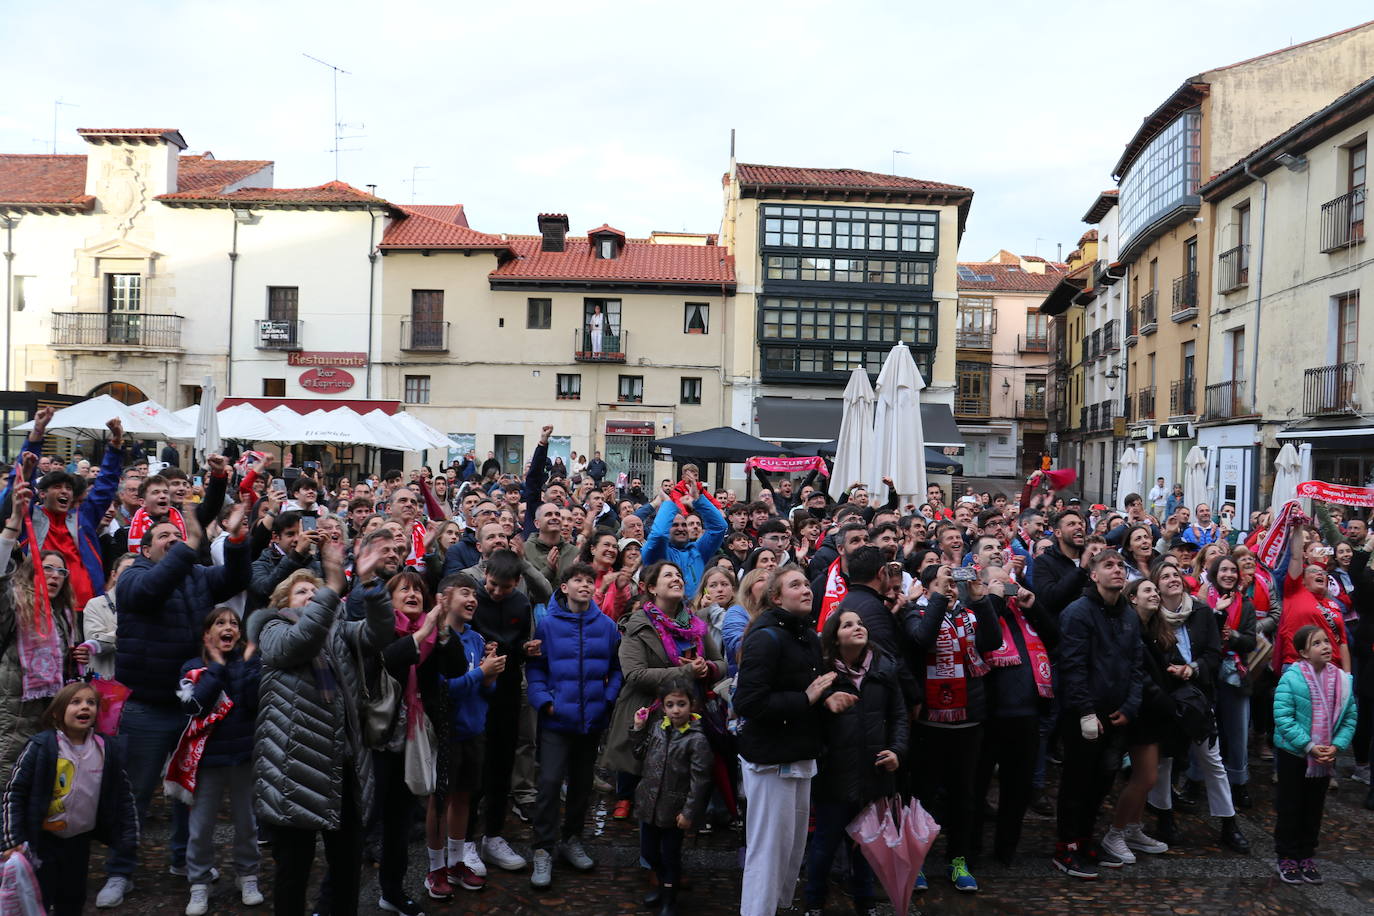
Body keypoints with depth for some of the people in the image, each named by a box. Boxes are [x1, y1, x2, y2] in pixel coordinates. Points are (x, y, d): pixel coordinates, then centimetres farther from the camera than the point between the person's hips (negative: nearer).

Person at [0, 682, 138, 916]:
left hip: (79, 840, 4)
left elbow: (122, 795, 3)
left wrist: (129, 836, 1)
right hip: (41, 839, -4)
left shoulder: (109, 750, -6)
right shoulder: (41, 746, -17)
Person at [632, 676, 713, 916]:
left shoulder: (697, 739, -17)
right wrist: (639, 728, 3)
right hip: (650, 804, 6)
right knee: (648, 851, 18)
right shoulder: (657, 728, 0)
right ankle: (662, 885, 43)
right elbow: (641, 754, 15)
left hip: (674, 809, -6)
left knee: (670, 855, 9)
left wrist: (689, 812, -15)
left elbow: (700, 780, -16)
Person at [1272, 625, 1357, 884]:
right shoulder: (1292, 678, -18)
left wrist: (1336, 746, -12)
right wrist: (1309, 746, -22)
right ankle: (1287, 856, 20)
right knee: (1290, 807, 7)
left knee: (1314, 807, 16)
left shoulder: (1342, 680, -4)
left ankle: (1306, 856, 30)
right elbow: (1283, 717, -20)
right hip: (1293, 754, -4)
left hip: (1326, 757, 4)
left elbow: (1349, 718, 0)